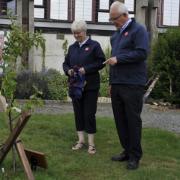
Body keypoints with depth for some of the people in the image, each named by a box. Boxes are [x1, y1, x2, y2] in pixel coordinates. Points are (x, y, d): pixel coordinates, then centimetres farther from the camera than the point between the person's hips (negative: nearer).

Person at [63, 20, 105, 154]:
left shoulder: (94, 45, -2)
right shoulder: (72, 48, 14)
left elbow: (101, 62, -9)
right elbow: (65, 63, 18)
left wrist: (86, 69, -19)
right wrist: (68, 70, -5)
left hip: (90, 86, -5)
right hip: (76, 85, 5)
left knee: (89, 114, -4)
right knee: (78, 113, 9)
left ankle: (91, 143, 5)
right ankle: (81, 140, 18)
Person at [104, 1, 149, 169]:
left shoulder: (138, 30, -4)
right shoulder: (116, 34, 18)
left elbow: (142, 53, -16)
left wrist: (118, 59, -14)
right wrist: (111, 82, 20)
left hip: (132, 85, -7)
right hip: (116, 84, 8)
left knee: (133, 120, -2)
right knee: (120, 119, 9)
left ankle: (135, 156, 7)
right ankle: (127, 151, 21)